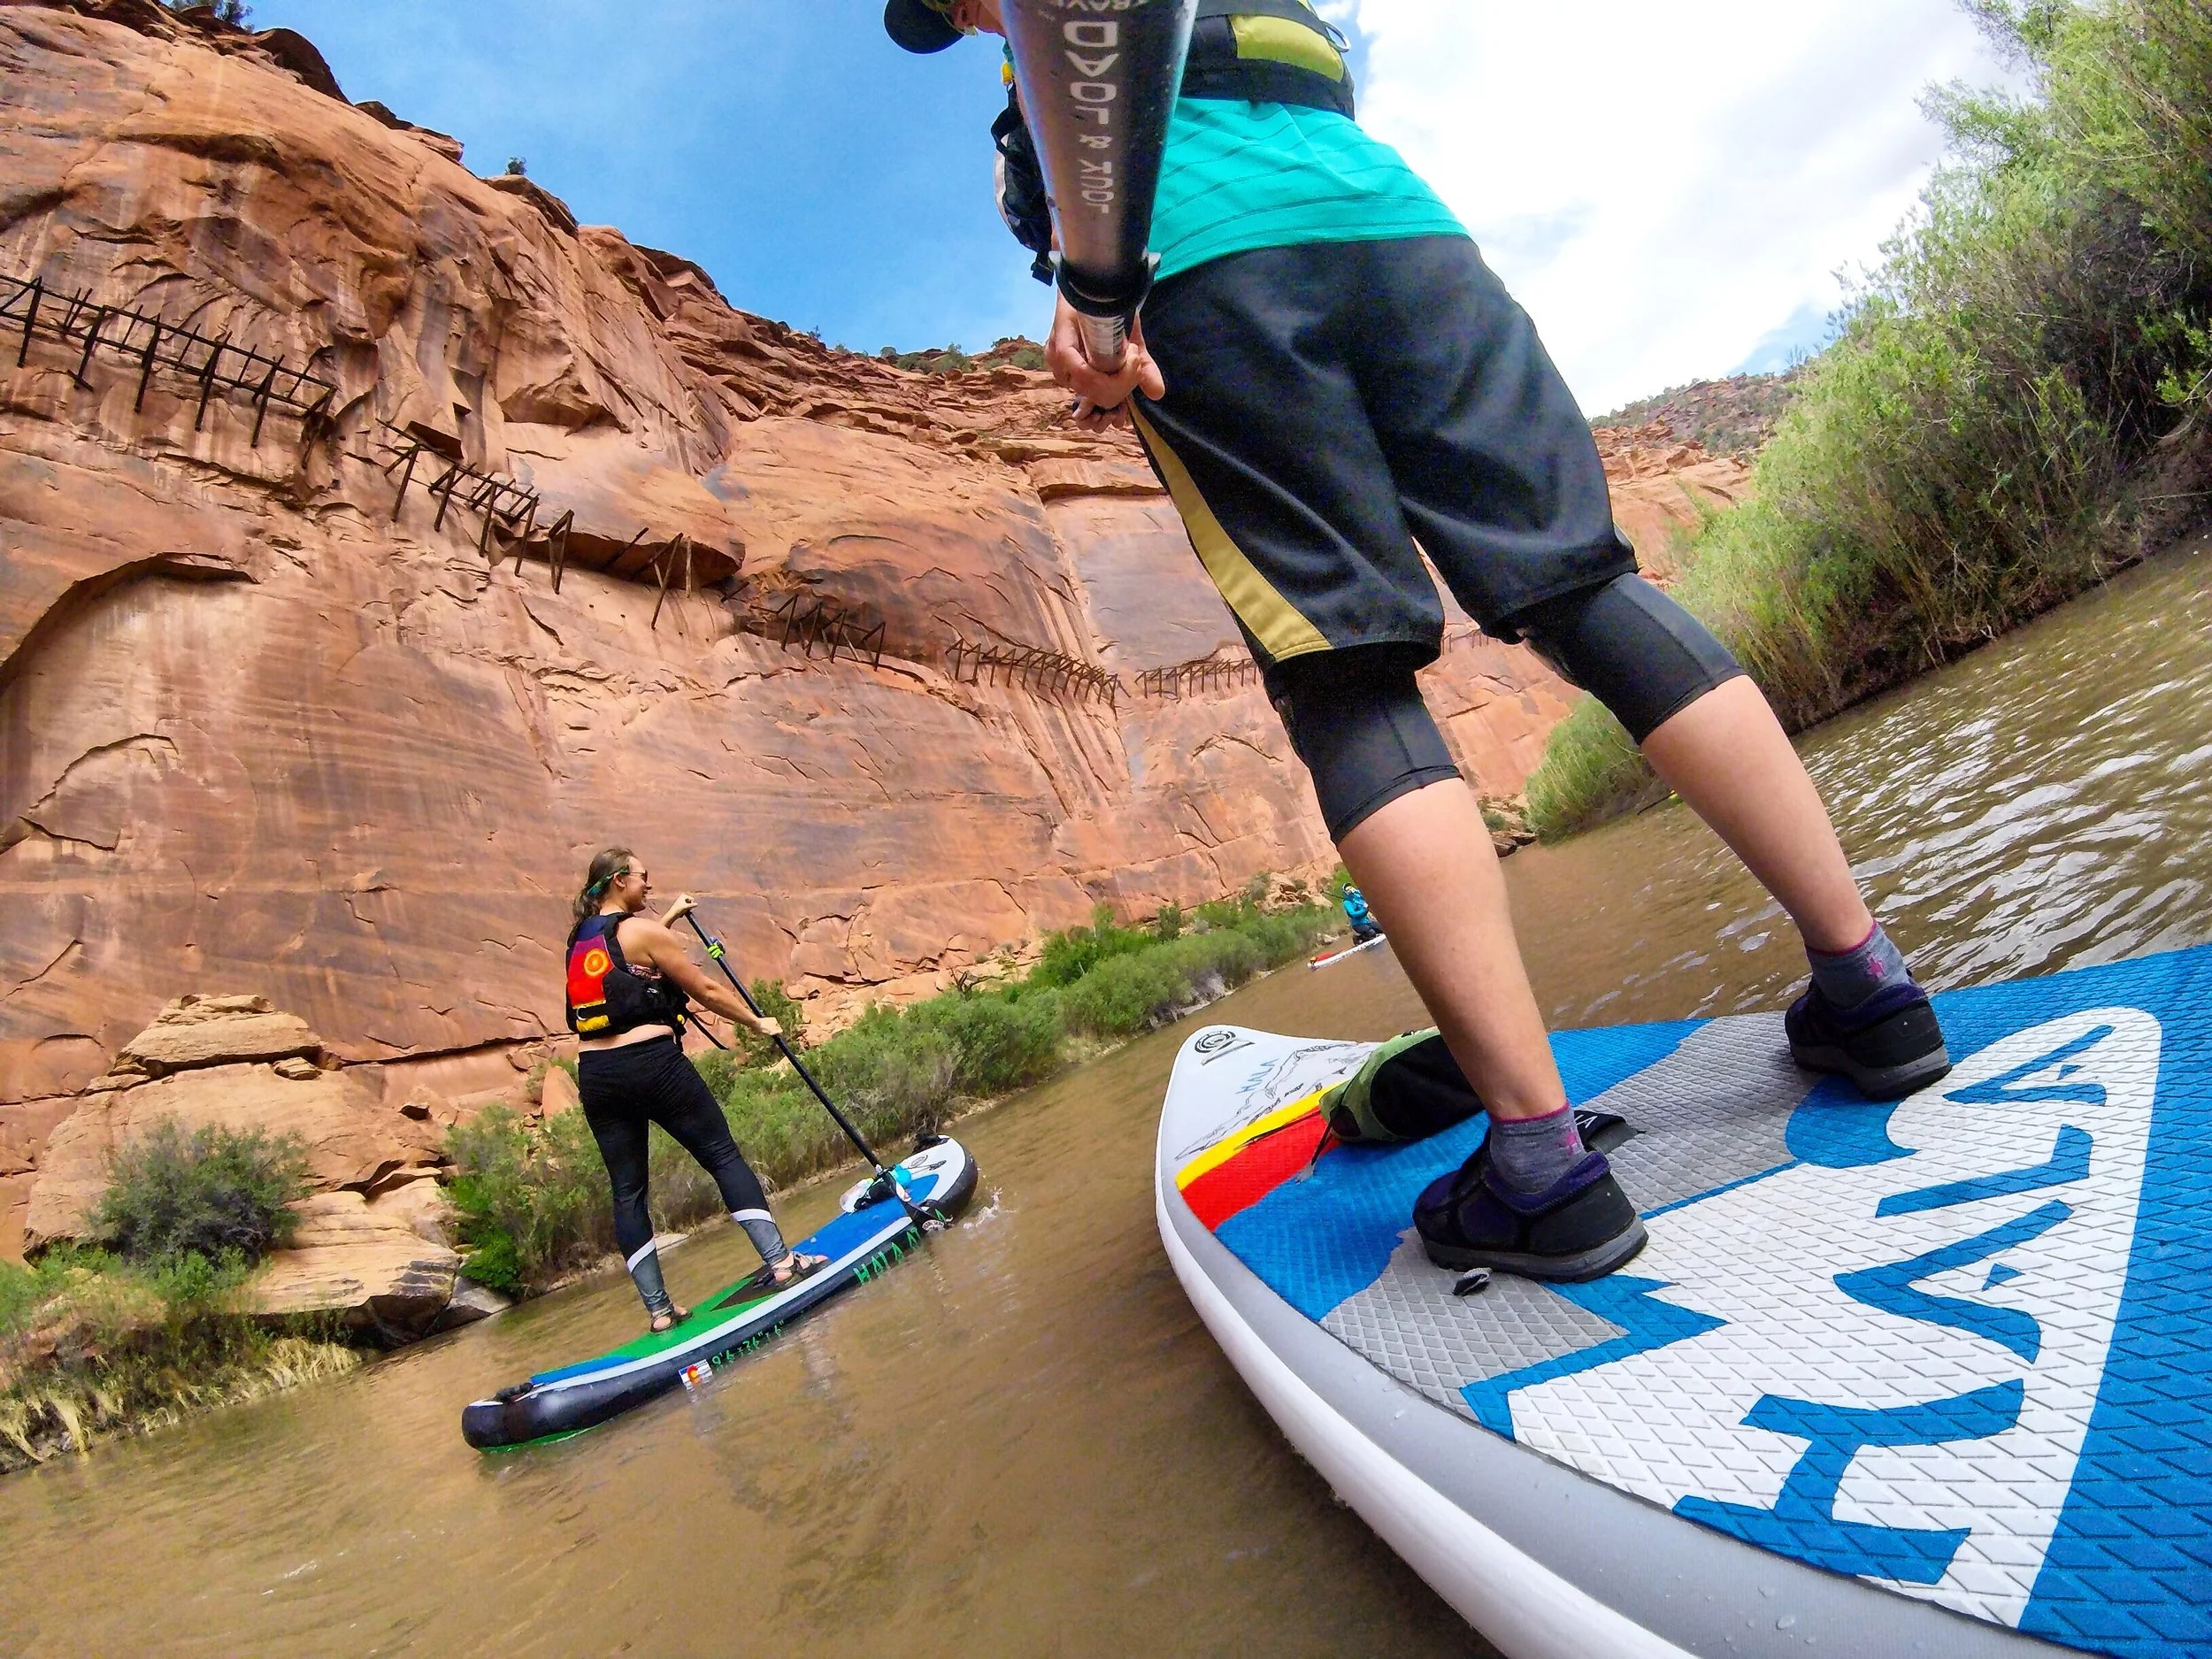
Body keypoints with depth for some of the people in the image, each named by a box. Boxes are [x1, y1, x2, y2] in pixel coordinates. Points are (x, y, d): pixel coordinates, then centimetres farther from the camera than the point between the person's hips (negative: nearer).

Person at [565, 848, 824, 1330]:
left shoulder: (578, 938, 15)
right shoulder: (643, 930, -6)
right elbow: (706, 991, -2)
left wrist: (670, 918, 44)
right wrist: (758, 1022, 10)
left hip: (595, 1075, 7)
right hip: (652, 1063, -7)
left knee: (627, 1191, 9)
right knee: (724, 1157, 1)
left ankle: (658, 1308, 11)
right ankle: (780, 1260, -3)